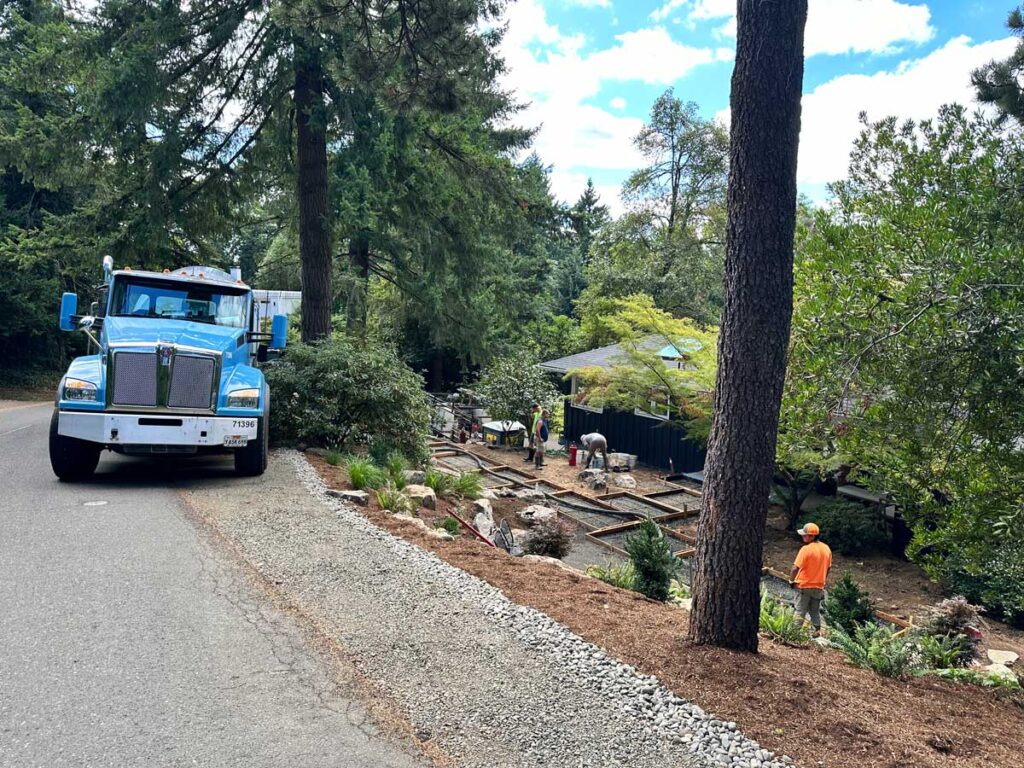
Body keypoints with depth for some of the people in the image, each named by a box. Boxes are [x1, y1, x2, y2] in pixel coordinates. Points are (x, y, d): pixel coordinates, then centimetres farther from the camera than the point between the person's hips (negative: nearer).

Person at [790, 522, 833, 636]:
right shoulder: (826, 549, 1)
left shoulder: (806, 549, -21)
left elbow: (796, 568, -22)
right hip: (819, 587, 6)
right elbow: (828, 568, 11)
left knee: (800, 611, 4)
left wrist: (791, 580, -6)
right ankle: (817, 630, 19)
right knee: (815, 611, 19)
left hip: (804, 586, -6)